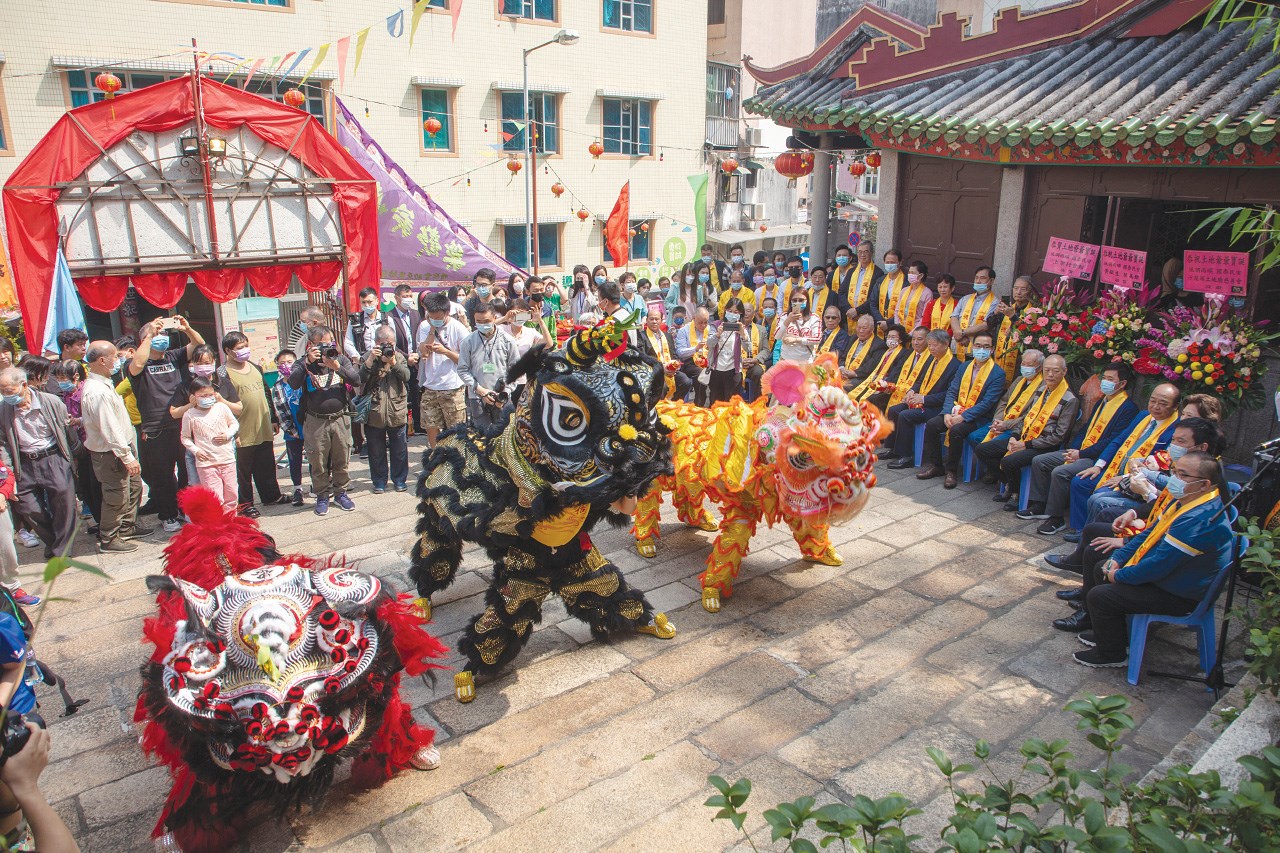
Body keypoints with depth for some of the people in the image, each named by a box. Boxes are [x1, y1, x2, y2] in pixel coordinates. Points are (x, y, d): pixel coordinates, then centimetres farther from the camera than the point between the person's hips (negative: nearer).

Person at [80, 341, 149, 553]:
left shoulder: (102, 384, 7)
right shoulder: (97, 392, -26)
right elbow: (109, 429, -26)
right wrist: (128, 457, -22)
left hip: (123, 446, 10)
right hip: (109, 453, -10)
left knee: (133, 486, 22)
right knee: (117, 496, 3)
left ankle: (127, 527, 38)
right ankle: (109, 539, 19)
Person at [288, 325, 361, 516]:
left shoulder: (341, 359, 3)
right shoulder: (304, 363, -2)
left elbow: (356, 380, -9)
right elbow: (293, 383, -18)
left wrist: (337, 367, -21)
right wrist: (308, 362, -24)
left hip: (340, 419, 2)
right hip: (315, 421, -1)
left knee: (341, 461, 12)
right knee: (318, 463, 7)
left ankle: (340, 492, 28)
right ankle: (322, 496, 23)